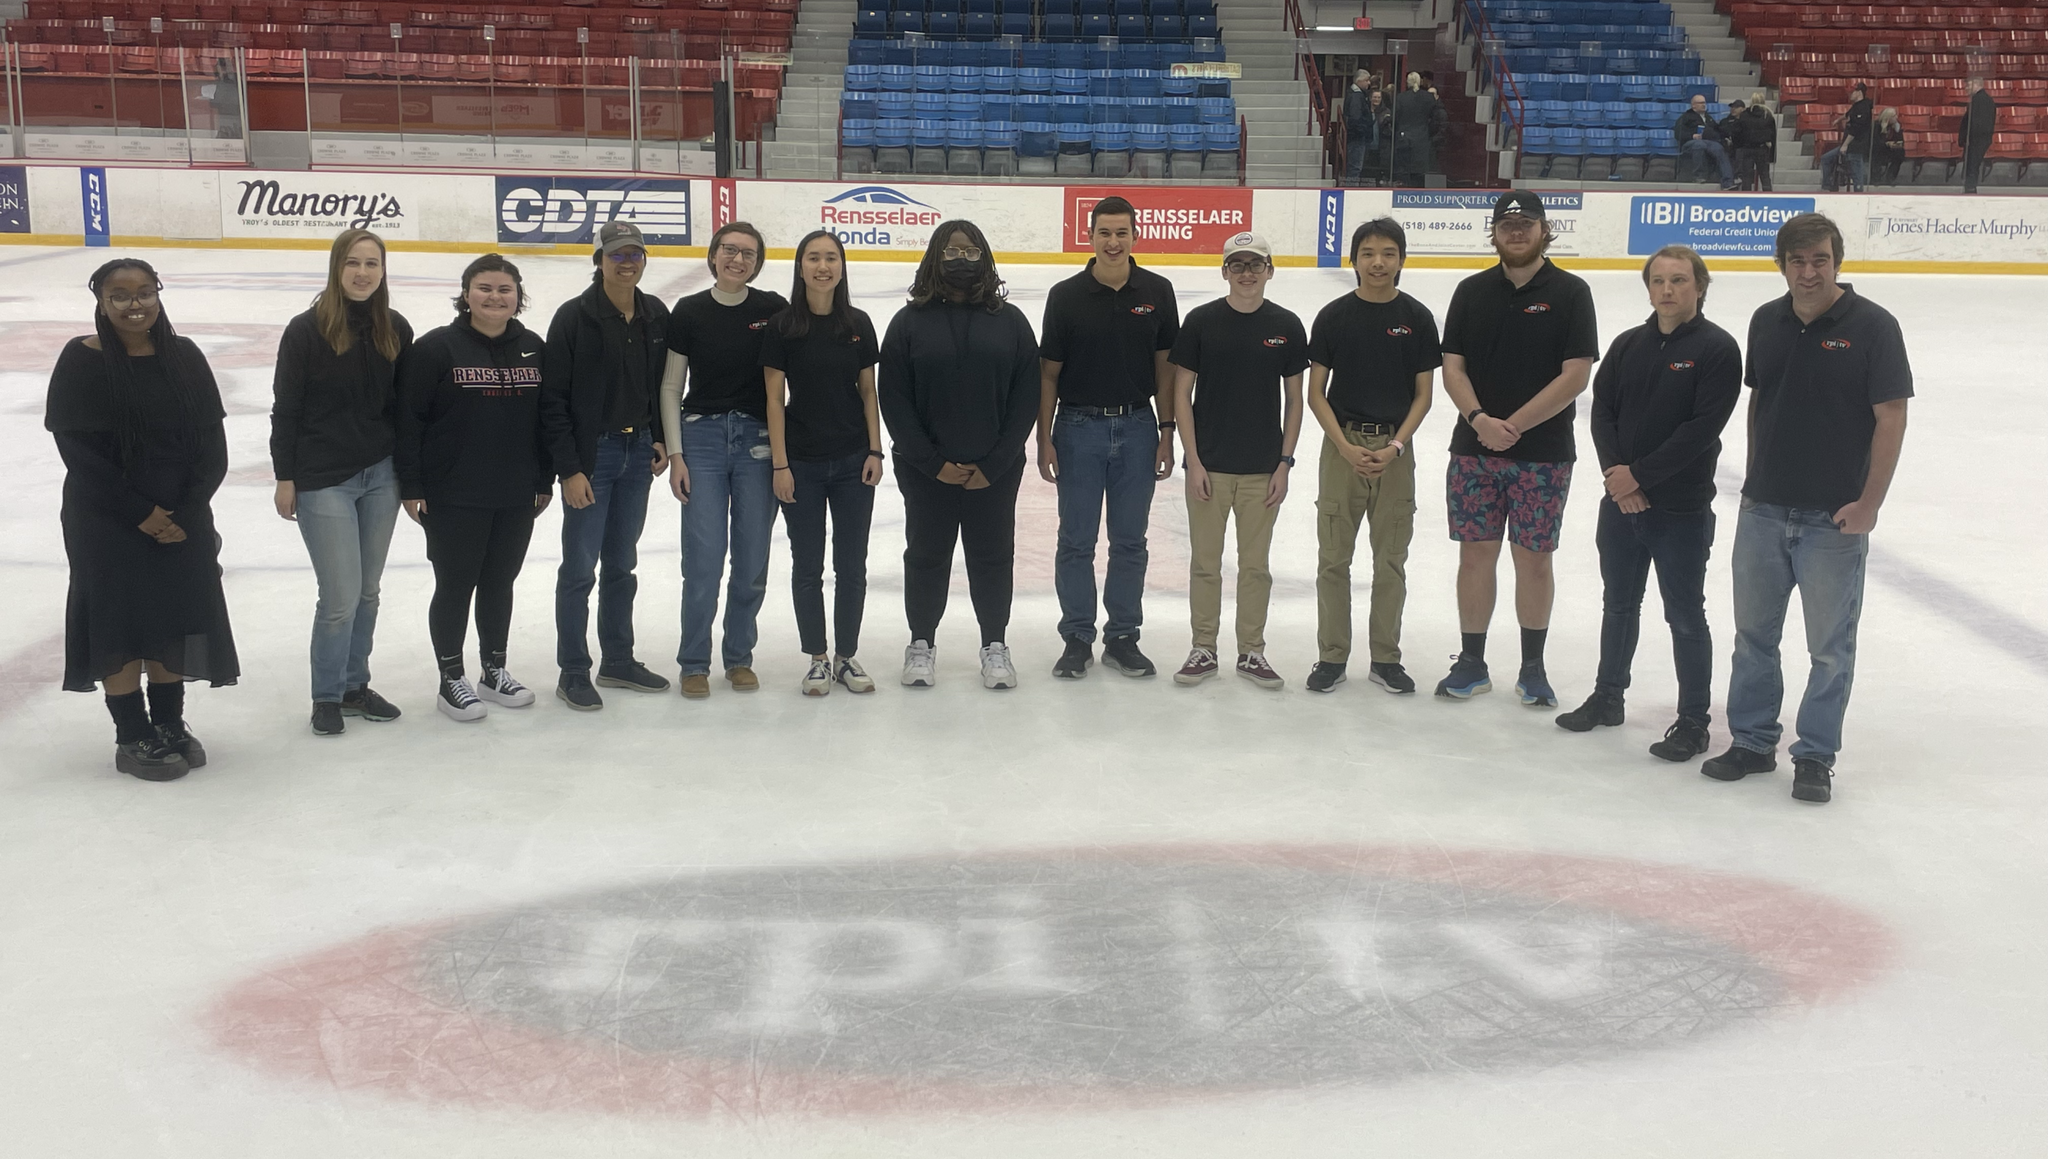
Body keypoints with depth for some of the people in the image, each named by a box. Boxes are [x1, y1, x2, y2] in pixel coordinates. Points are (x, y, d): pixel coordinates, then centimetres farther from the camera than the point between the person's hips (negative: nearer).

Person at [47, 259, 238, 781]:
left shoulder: (184, 356, 2)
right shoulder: (82, 361, -8)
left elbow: (212, 442, 2)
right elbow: (79, 449, -11)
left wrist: (186, 510, -9)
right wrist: (140, 513, -14)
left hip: (182, 519, 4)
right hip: (109, 523, -3)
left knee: (175, 621, 9)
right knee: (122, 625, 1)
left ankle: (169, 724, 26)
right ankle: (132, 738, 15)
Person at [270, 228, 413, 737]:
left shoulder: (396, 330, 1)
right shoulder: (306, 331, -10)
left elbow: (404, 404, 8)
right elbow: (285, 409, -6)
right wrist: (285, 478, -6)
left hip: (381, 476, 4)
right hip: (323, 480, -4)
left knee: (367, 592, 12)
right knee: (341, 597, -4)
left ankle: (355, 685, 28)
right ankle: (326, 697, 14)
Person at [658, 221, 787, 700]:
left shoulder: (774, 310, -1)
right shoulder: (689, 312, -1)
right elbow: (670, 387, 3)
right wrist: (675, 455, -2)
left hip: (759, 440, 1)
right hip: (702, 436, -1)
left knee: (752, 561, 5)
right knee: (704, 560, -5)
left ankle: (739, 656, 22)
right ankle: (694, 663, 10)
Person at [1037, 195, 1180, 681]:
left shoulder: (1156, 292, 1)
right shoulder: (1067, 296, -4)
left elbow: (1165, 366, 6)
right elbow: (1048, 372, 0)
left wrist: (1166, 433, 3)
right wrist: (1043, 440, -3)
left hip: (1136, 427, 1)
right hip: (1079, 427, -1)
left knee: (1130, 540, 8)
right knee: (1076, 540, 4)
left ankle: (1123, 637, 19)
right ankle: (1077, 637, 15)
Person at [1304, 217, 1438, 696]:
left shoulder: (1417, 318, 0)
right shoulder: (1334, 316, -1)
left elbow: (1423, 393, 3)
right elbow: (1315, 392, 0)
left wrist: (1394, 447, -10)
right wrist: (1347, 447, -11)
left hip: (1394, 449, 1)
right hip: (1341, 446, 0)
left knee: (1391, 561, 6)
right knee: (1333, 558, 3)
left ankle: (1385, 657, 18)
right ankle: (1332, 655, 14)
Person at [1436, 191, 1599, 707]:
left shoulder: (1569, 293, -3)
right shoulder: (1472, 292, 6)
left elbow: (1575, 375, -9)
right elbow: (1452, 367, 3)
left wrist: (1512, 425, -15)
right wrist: (1479, 420, -15)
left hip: (1543, 453, -2)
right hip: (1474, 450, 2)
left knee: (1534, 559, 4)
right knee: (1475, 554, 5)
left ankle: (1533, 668, 18)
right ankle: (1472, 664, 17)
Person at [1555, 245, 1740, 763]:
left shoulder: (1717, 349, -9)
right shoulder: (1628, 345, 8)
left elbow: (1702, 428, -16)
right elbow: (1602, 410, 4)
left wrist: (1640, 475, -17)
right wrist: (1617, 473, -10)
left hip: (1682, 510, -5)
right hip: (1620, 503, 5)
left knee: (1685, 617, 2)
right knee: (1619, 605, 18)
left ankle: (1693, 721, 12)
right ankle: (1608, 696, 33)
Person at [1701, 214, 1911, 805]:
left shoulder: (1872, 326, -9)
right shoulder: (1766, 322, 6)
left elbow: (1891, 417, -10)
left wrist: (1869, 503, -14)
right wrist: (1754, 478, 13)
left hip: (1835, 518, -5)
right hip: (1763, 508, 5)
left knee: (1830, 646, 4)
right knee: (1753, 633, 12)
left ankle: (1815, 756, 16)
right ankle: (1752, 741, 25)